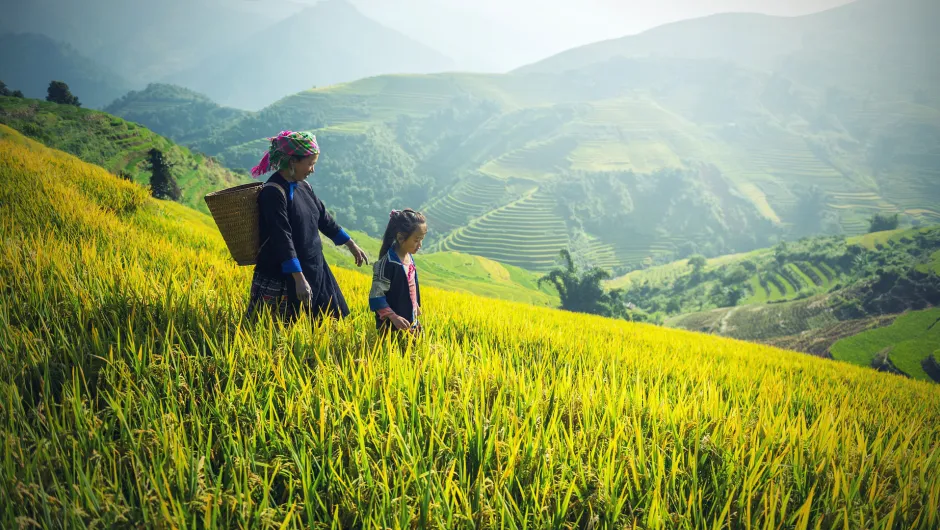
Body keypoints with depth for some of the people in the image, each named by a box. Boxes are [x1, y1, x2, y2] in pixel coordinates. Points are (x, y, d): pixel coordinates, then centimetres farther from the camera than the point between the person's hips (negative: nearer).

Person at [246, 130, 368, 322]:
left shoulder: (303, 186, 7)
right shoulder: (274, 192, -19)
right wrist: (299, 279, -28)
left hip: (313, 269, 9)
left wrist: (352, 245, 23)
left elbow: (324, 218, 18)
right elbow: (282, 238, -24)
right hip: (281, 276, -8)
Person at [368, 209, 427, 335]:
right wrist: (393, 317, -29)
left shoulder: (409, 257, 3)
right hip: (392, 326, -8)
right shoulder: (388, 263, -22)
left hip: (411, 322, 8)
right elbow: (376, 296, -22)